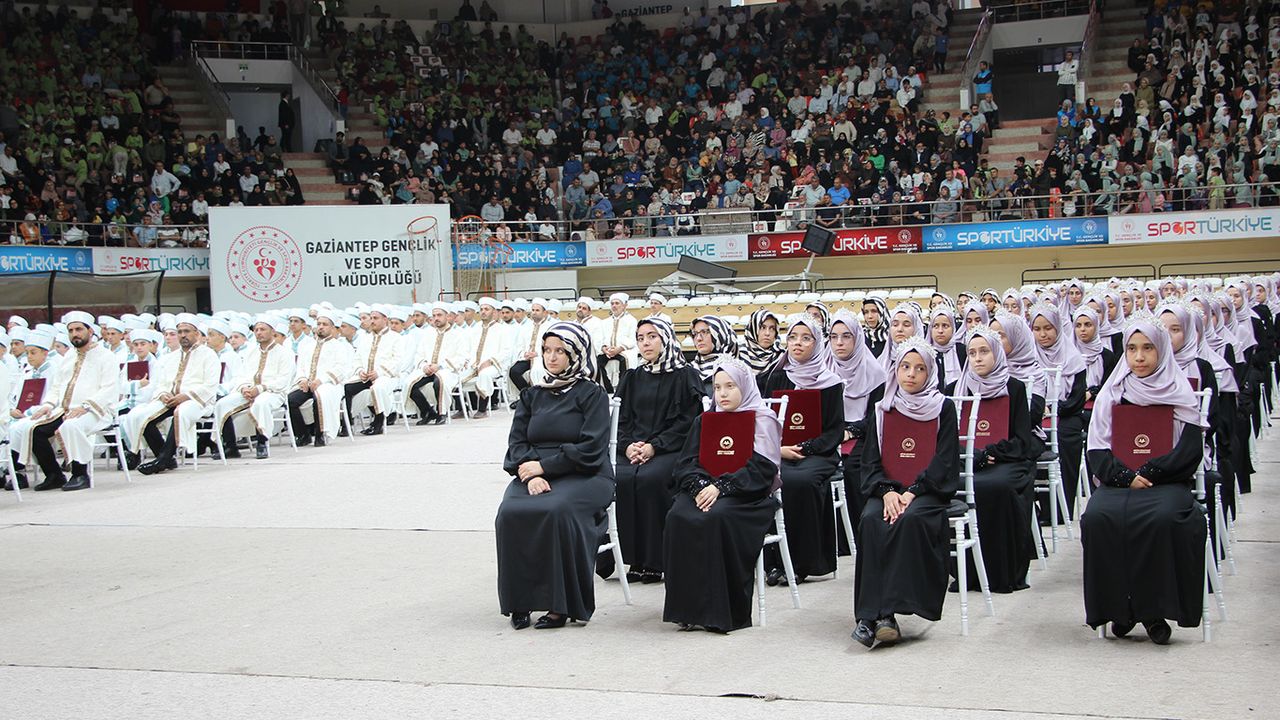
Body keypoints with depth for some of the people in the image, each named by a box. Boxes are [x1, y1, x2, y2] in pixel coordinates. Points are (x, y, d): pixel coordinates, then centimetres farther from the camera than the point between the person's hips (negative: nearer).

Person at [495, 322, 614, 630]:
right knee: (510, 512, -27)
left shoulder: (591, 394, 5)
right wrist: (530, 474, -12)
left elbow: (590, 448, -8)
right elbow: (517, 442, 9)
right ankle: (519, 602, -17)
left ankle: (562, 604, -25)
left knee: (557, 510, -35)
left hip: (583, 476, -4)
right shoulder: (532, 395, 19)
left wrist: (543, 465, -13)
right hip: (535, 475, 4)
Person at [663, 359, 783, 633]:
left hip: (746, 495, -4)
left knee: (716, 517, -35)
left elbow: (761, 470, -9)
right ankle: (688, 608, -25)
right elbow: (685, 463, 10)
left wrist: (720, 487, -19)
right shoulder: (704, 421, 20)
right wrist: (701, 486, -12)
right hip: (704, 489, 5)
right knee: (678, 517, -28)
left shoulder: (762, 420, 4)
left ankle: (720, 611, -29)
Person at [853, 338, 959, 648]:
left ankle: (888, 612, -34)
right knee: (870, 521, -30)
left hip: (928, 491, -2)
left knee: (911, 519, -35)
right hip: (888, 489, 2)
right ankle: (870, 615, -33)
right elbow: (870, 460, 8)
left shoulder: (943, 408, 6)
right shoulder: (882, 410, 14)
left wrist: (912, 492, -15)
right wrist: (887, 491, -11)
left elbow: (944, 460, -2)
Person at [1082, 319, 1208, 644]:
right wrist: (1127, 478, -12)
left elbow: (1191, 450, -2)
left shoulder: (1180, 394, 8)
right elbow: (1097, 450, 5)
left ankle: (1156, 610, -21)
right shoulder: (1111, 394, 12)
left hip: (1168, 482, -2)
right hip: (1117, 481, 2)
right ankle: (1119, 607, -18)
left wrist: (1148, 474, -13)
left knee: (1164, 518, -35)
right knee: (1097, 516, -31)